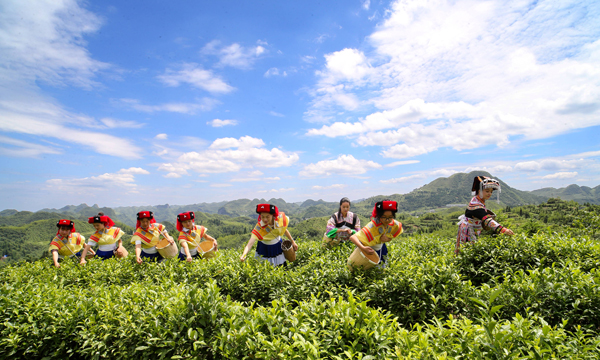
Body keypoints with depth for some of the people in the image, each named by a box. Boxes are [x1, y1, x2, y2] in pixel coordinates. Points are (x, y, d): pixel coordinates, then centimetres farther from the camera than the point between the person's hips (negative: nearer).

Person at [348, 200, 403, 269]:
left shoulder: (396, 225, -26)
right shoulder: (372, 226, -43)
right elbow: (352, 237, -51)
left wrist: (385, 238, -27)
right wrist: (363, 248, -68)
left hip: (380, 247, 5)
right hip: (367, 248, -5)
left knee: (381, 267, 20)